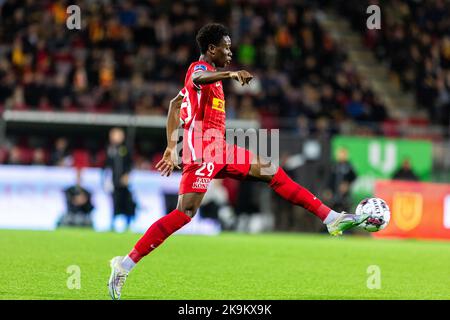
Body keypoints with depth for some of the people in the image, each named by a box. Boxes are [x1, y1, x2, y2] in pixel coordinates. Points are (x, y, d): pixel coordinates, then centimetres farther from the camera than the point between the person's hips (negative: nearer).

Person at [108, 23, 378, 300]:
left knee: (272, 172, 8)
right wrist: (231, 74, -52)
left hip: (219, 150, 10)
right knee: (186, 212, -20)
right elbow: (198, 79, -34)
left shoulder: (209, 72, 23)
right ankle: (125, 265, -20)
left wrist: (172, 147, 25)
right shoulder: (199, 68, -6)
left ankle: (332, 219, 9)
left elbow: (176, 104, 29)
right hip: (202, 151, -10)